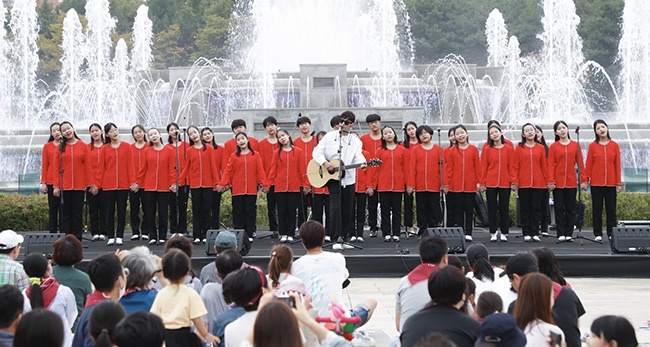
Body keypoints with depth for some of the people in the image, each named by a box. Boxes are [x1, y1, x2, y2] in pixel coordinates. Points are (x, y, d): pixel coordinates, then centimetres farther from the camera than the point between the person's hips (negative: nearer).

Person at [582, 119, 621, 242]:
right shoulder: (592, 146, 2)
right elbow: (588, 164, 3)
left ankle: (611, 234, 11)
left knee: (611, 209, 4)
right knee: (597, 209, 4)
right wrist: (585, 180, -4)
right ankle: (598, 234, 9)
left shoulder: (614, 145, 4)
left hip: (611, 183, 1)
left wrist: (619, 183, 0)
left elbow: (617, 165, 3)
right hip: (596, 183, 0)